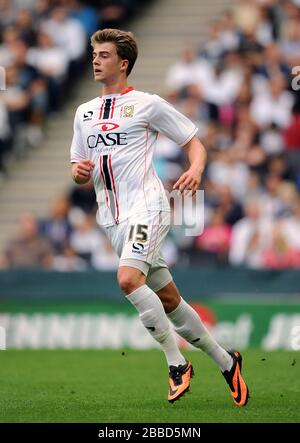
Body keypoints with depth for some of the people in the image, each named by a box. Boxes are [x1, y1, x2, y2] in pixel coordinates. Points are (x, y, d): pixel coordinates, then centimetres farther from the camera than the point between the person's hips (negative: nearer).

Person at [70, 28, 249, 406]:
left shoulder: (147, 104, 1)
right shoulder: (84, 113, 17)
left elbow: (194, 143, 4)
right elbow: (80, 173, 21)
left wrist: (195, 170, -17)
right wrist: (79, 172, -3)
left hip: (145, 206, -6)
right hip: (112, 218, 6)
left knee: (128, 279, -29)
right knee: (169, 302, 8)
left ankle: (176, 363, -18)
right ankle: (225, 362, 21)